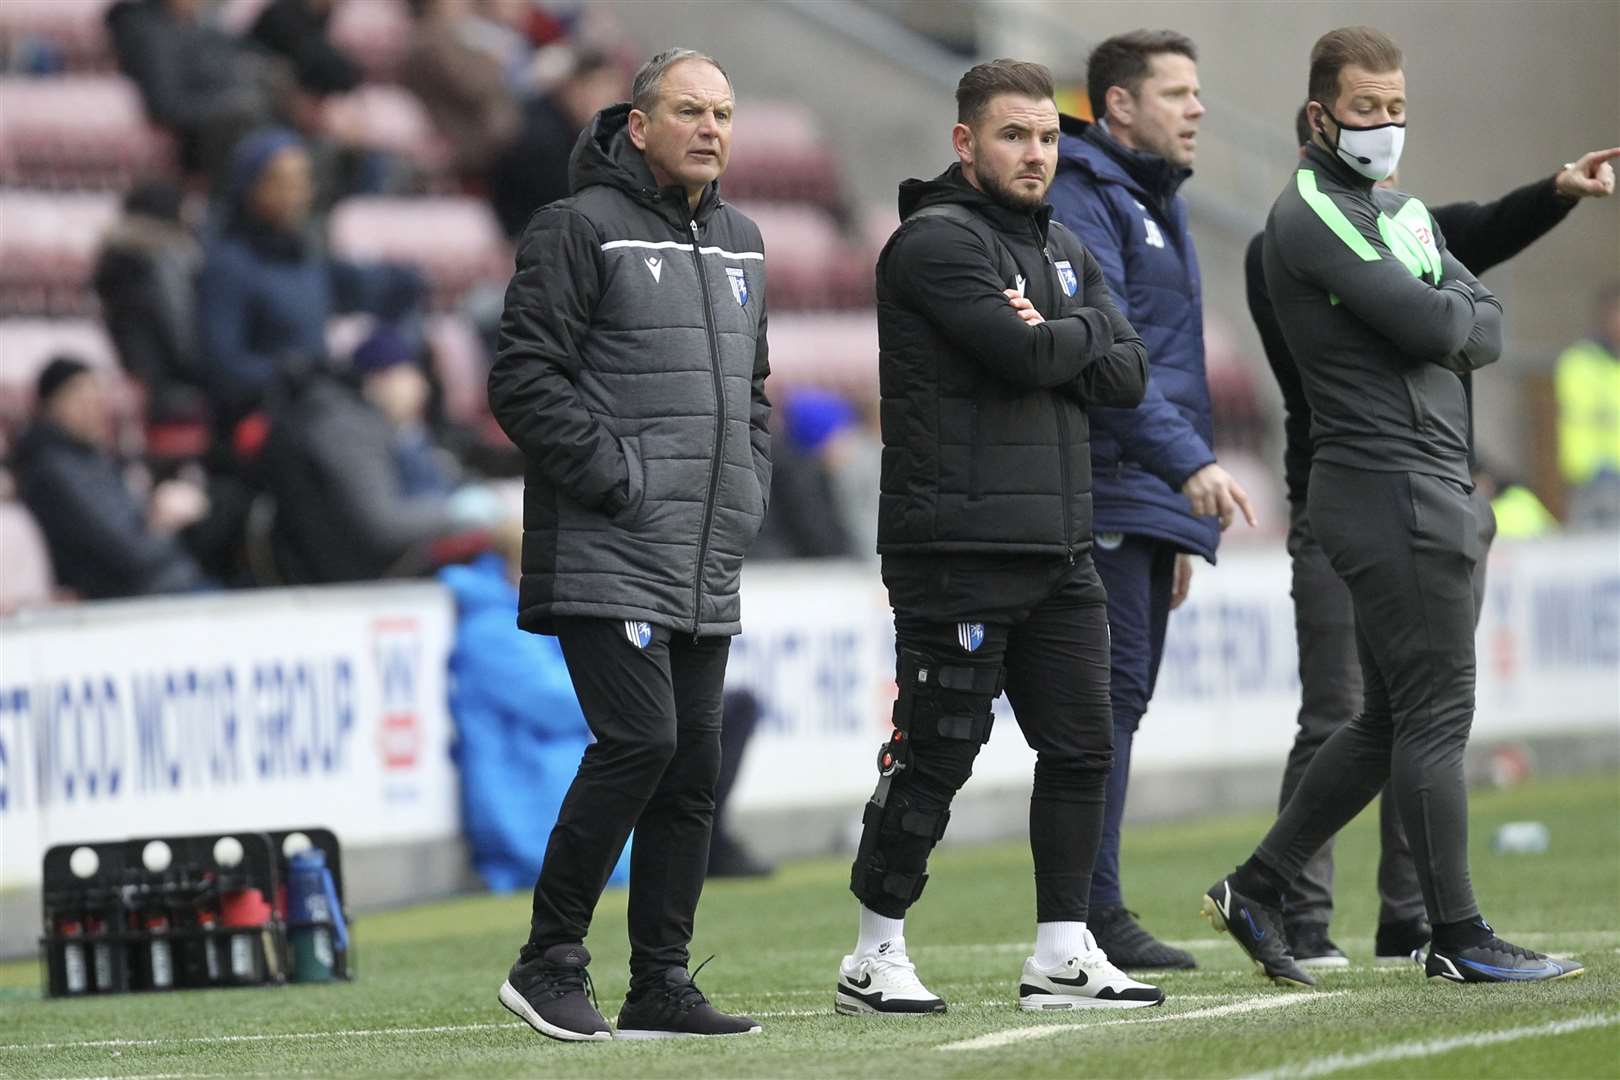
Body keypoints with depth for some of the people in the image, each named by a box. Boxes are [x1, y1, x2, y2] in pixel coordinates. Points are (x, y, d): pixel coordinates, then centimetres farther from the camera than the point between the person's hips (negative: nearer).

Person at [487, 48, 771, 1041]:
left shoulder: (742, 244, 18)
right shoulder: (580, 231, -6)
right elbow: (524, 381, -11)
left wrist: (747, 490, 13)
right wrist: (615, 474, -15)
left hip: (708, 569, 8)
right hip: (605, 556, -8)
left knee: (695, 766, 5)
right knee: (639, 740, -16)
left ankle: (661, 986, 11)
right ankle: (549, 964, -6)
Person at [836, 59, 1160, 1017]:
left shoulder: (1064, 250, 17)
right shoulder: (936, 242, -9)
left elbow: (1127, 375, 7)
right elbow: (1024, 357, -21)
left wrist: (1048, 338, -9)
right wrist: (1081, 333, 0)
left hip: (1060, 546, 8)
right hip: (958, 548, -8)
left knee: (1081, 748, 7)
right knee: (936, 755, -5)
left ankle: (1064, 956, 13)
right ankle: (876, 959, 4)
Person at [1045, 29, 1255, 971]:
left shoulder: (1159, 204, 23)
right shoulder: (1081, 198, -9)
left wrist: (1184, 529, 26)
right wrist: (1188, 461, -28)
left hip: (1156, 502, 10)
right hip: (1105, 494, -10)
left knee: (1119, 704, 8)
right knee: (1111, 693, -13)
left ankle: (1089, 922, 10)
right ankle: (1094, 916, -15)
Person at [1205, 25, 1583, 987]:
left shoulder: (1406, 212, 20)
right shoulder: (1310, 217, -10)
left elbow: (1486, 328, 11)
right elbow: (1430, 327, -17)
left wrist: (1446, 325, -7)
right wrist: (1455, 319, 2)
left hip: (1438, 488, 10)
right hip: (1389, 488, -10)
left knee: (1393, 720, 12)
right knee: (1436, 710, -8)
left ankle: (1257, 890, 17)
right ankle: (1459, 937, -5)